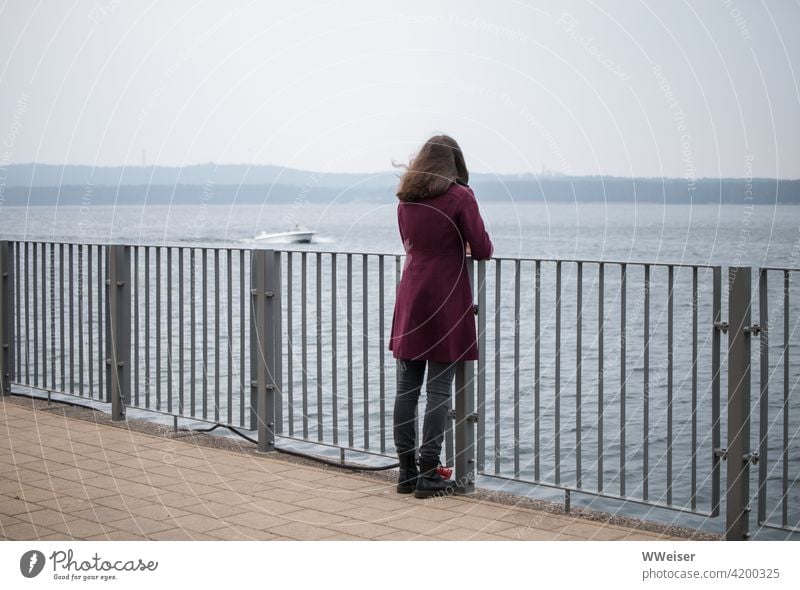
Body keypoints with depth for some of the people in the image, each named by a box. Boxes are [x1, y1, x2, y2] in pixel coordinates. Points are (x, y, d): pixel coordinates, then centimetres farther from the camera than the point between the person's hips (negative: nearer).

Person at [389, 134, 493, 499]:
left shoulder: (405, 199, 9)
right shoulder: (460, 197, -8)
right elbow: (482, 251, -6)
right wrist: (475, 245, 16)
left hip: (410, 299, 5)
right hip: (446, 300, -5)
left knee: (407, 388, 9)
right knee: (438, 390, -1)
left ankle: (406, 470, 15)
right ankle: (428, 475, 1)